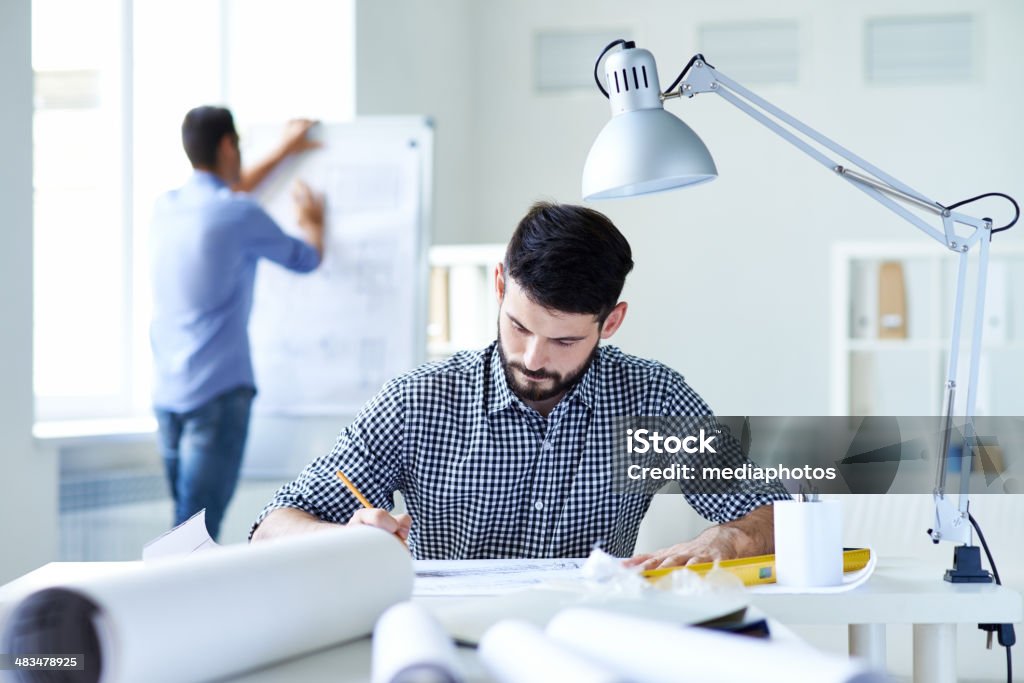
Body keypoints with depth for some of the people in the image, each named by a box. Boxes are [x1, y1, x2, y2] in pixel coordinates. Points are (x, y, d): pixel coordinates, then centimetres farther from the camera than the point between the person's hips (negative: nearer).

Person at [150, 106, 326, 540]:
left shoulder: (167, 207, 9)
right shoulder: (240, 216, -11)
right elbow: (306, 259, 7)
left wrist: (282, 153, 42)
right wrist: (313, 222, 29)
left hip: (166, 393, 8)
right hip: (218, 391, -7)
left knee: (186, 521, 15)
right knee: (198, 529, -10)